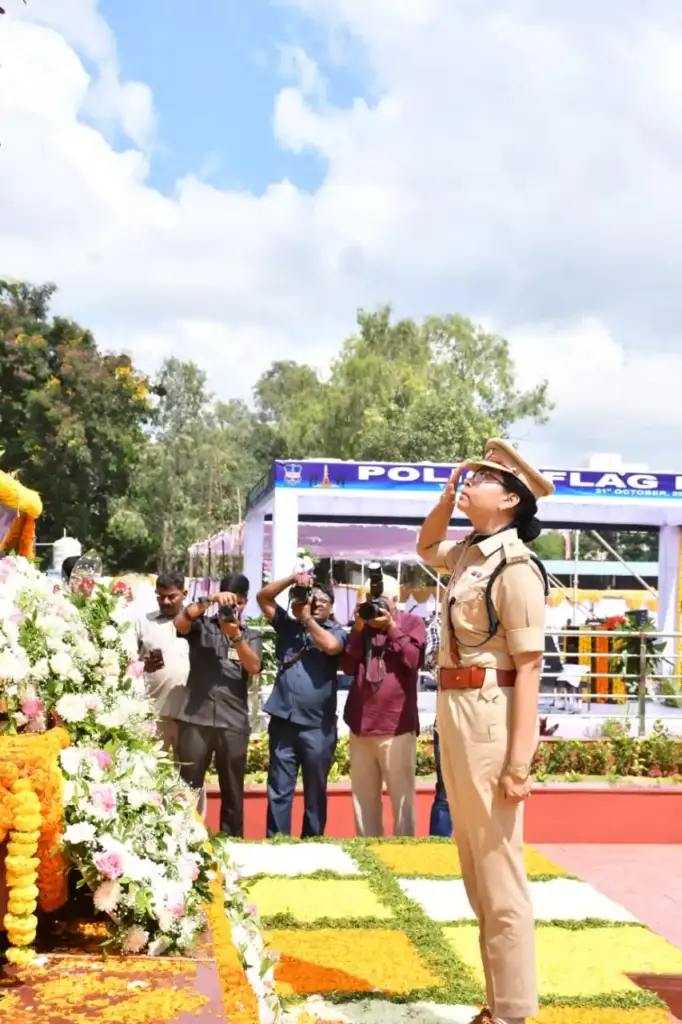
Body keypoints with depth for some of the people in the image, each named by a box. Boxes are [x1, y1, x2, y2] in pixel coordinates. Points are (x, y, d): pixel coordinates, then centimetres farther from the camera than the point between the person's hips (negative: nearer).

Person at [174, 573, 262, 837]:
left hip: (234, 722, 1)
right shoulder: (201, 625, 12)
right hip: (195, 718, -1)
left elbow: (254, 667, -3)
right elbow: (180, 622, -10)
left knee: (232, 790, 5)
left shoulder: (251, 636, 14)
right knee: (188, 786, -1)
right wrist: (210, 600, -19)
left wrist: (236, 636, -17)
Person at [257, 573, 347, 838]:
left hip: (318, 725, -2)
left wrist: (307, 619, -5)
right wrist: (292, 580, -5)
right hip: (283, 720, 2)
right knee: (279, 790, 5)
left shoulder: (335, 631, 3)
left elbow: (331, 646, -19)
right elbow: (263, 597, 6)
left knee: (315, 791, 9)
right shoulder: (288, 625, 12)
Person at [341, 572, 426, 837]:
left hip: (396, 726, -4)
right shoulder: (362, 626, 15)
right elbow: (348, 667, 6)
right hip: (360, 725, 5)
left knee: (401, 795, -3)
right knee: (363, 795, 10)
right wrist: (359, 629, -2)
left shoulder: (412, 623, 5)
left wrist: (391, 627, -10)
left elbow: (413, 659, -10)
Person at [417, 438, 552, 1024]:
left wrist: (519, 761, -21)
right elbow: (424, 546, 33)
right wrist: (446, 499, 14)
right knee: (477, 870, 16)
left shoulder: (515, 566, -15)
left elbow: (529, 670, -17)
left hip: (489, 715, -9)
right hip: (456, 712, 9)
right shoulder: (468, 554, 9)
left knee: (499, 874, -1)